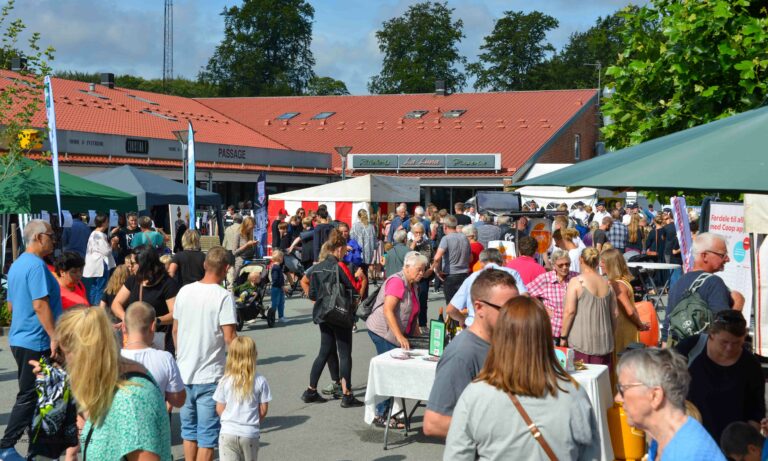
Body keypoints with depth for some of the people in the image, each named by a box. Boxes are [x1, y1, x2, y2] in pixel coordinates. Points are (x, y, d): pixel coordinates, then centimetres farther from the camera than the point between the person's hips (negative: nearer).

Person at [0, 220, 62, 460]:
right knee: (30, 396, -2)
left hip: (19, 339, 10)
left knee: (30, 393, 18)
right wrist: (54, 337, -23)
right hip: (36, 341, -10)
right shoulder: (37, 265, -18)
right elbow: (40, 305, -25)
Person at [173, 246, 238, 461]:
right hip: (209, 376, -5)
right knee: (207, 435, 3)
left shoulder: (184, 291, 3)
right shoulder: (224, 296, -14)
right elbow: (229, 337, -18)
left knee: (188, 430, 19)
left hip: (183, 372, 6)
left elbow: (175, 329, 11)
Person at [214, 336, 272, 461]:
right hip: (250, 433, 1)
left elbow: (219, 408, 0)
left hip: (228, 433, -1)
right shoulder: (260, 381, -8)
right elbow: (263, 409, -2)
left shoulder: (225, 381, -7)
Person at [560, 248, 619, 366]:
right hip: (604, 343, 5)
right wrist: (611, 335, 25)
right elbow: (615, 313, 13)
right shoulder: (607, 284, 9)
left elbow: (570, 311, -10)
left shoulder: (576, 282, -5)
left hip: (581, 342, -5)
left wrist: (563, 336, -3)